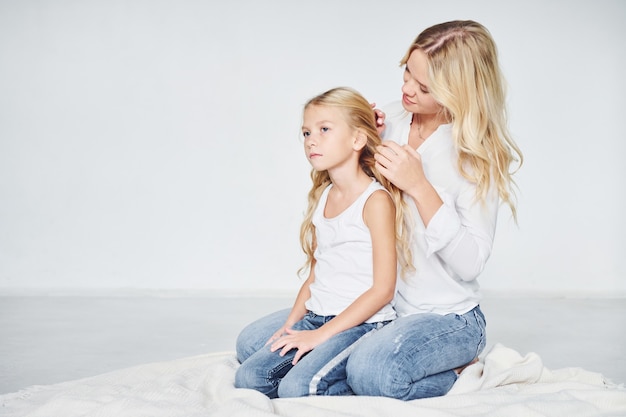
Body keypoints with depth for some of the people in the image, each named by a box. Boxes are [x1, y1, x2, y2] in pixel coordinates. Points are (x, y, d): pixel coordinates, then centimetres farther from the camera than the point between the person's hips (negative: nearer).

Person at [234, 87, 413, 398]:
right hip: (316, 318, 7)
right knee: (248, 377, -10)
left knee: (298, 387, -25)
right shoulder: (322, 197, 13)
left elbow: (383, 289, -15)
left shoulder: (376, 200, -11)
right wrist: (291, 323, 3)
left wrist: (321, 334, -16)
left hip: (362, 323, -7)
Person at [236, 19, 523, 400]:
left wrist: (419, 186, -26)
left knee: (371, 372, -37)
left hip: (446, 316, -6)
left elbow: (471, 264, -20)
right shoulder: (392, 119, 0)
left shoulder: (481, 154, -15)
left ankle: (460, 374, -7)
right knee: (253, 344, 0)